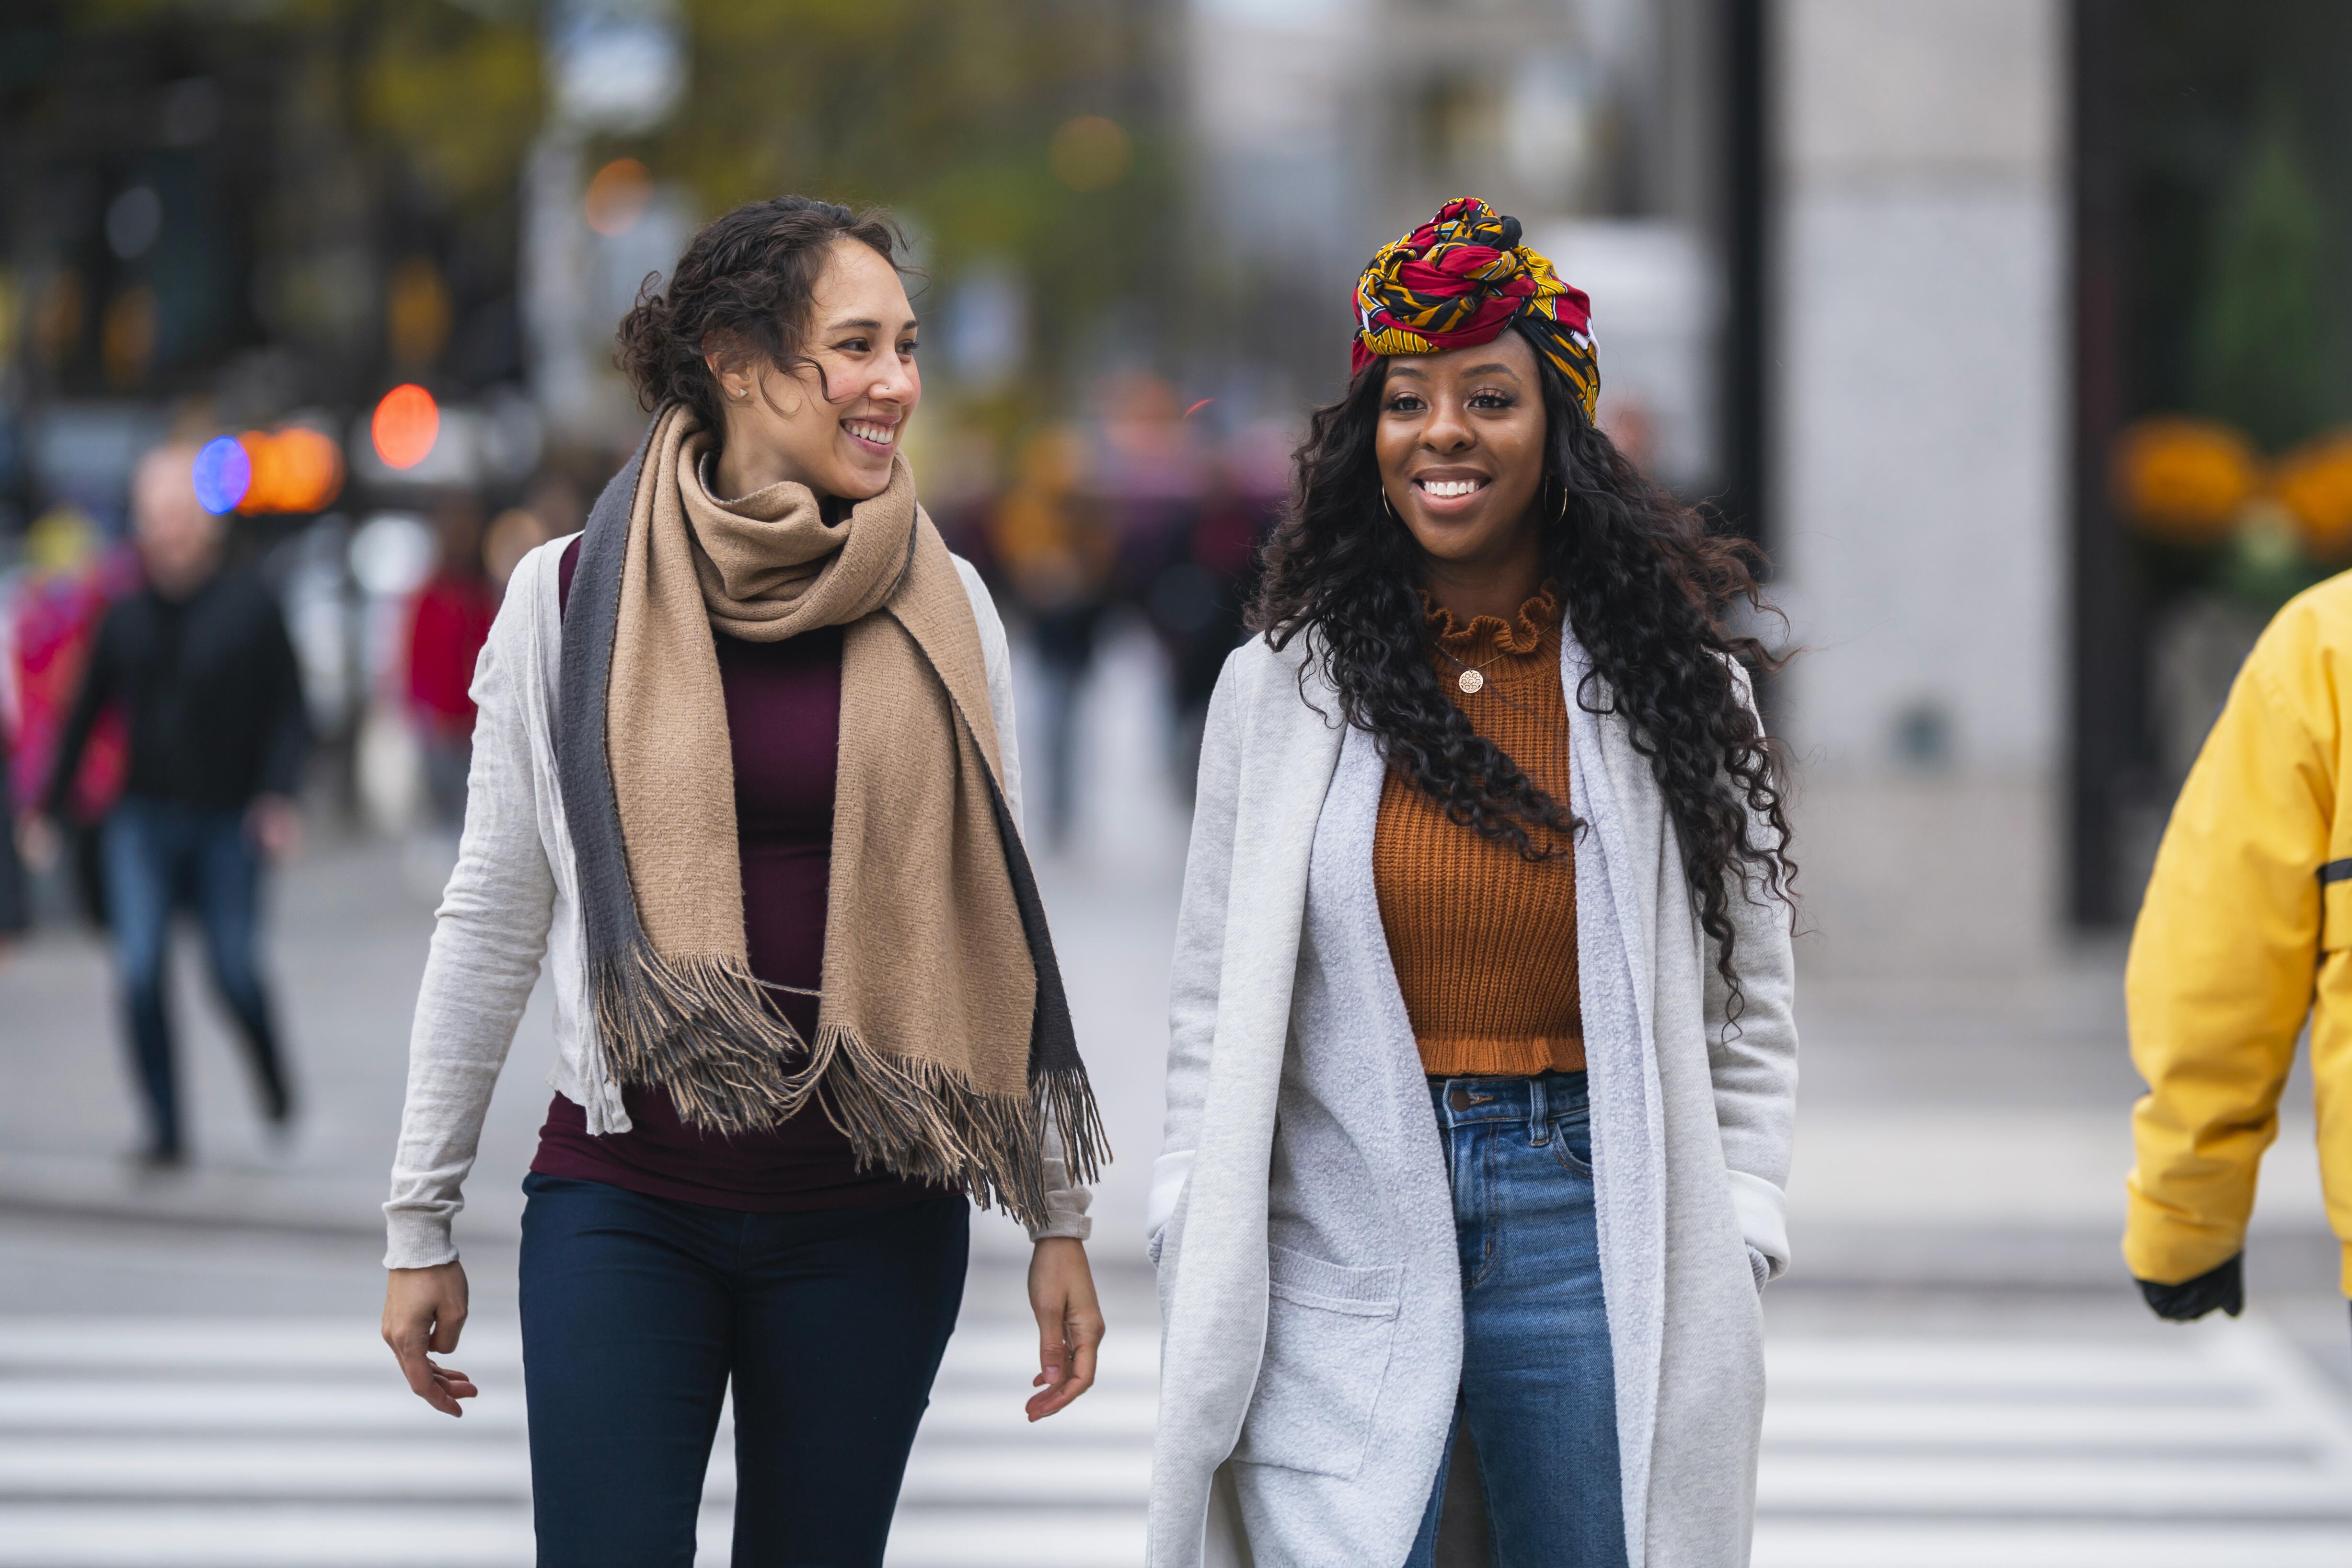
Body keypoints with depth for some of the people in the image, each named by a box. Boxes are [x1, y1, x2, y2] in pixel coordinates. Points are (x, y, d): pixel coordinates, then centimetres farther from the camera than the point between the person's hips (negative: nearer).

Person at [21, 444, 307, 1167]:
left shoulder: (250, 606, -4)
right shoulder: (127, 618, 4)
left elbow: (288, 709, -1)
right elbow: (85, 714, 12)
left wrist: (280, 795, -14)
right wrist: (48, 808, 12)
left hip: (226, 822, -2)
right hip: (142, 818, 2)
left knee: (235, 972, -2)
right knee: (139, 972, -8)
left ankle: (271, 1074, 29)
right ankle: (166, 1128, 0)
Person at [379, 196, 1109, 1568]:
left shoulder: (944, 609, 3)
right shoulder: (571, 597, -2)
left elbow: (1004, 924, 9)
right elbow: (494, 917, 4)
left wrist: (1060, 1220, 8)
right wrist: (424, 1222, 5)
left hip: (873, 1215, 2)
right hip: (626, 1206, -1)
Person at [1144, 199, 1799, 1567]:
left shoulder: (1672, 678, 6)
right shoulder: (1279, 687, 7)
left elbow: (1749, 1019, 9)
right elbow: (1215, 1019, 8)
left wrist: (1728, 1267, 0)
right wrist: (1199, 1286, 2)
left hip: (1594, 1237, 0)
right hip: (1341, 1262, 0)